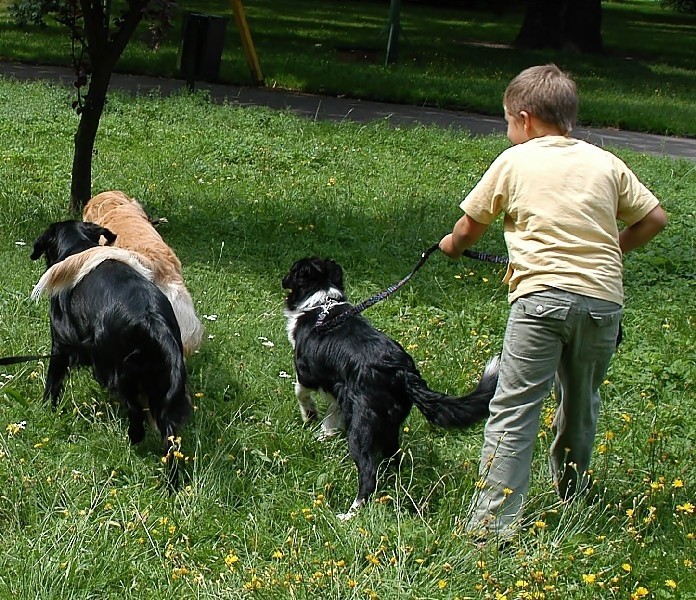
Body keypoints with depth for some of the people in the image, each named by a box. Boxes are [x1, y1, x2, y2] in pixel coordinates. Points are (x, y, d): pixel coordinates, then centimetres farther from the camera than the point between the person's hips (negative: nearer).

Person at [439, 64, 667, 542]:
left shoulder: (514, 162, 6)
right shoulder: (605, 163, 12)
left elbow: (471, 226, 15)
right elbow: (654, 219, 15)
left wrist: (452, 245, 37)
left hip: (542, 294, -4)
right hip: (604, 297, 4)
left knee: (514, 409, -5)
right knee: (581, 403, 22)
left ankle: (493, 523, -12)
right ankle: (572, 493, 39)